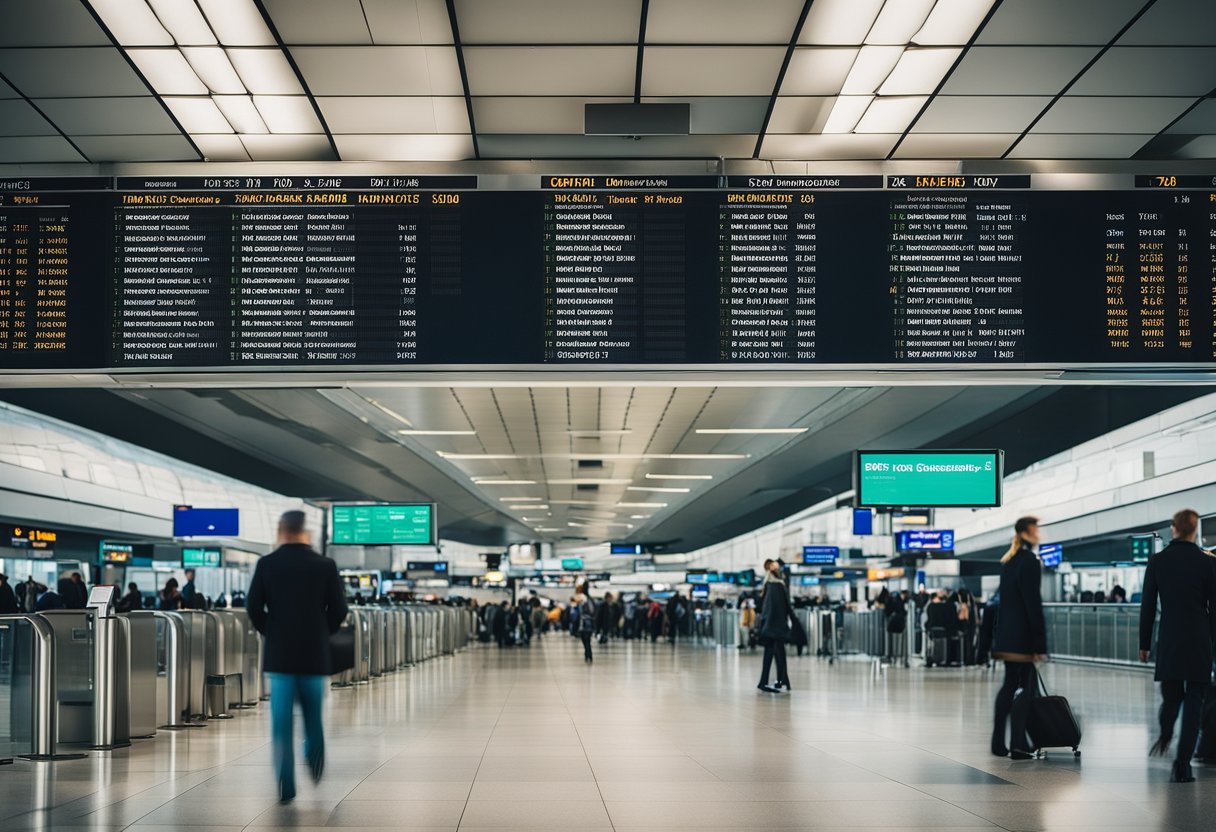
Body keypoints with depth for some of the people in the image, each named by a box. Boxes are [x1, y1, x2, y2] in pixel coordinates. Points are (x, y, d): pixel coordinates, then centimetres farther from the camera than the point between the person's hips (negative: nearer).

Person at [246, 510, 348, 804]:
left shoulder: (266, 564, -4)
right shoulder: (325, 565, -4)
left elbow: (253, 607, -6)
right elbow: (339, 609, -4)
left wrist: (269, 632, 12)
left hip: (279, 654, 0)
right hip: (314, 652, 0)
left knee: (281, 722, 1)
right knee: (313, 716, 19)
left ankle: (286, 787, -3)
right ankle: (316, 769, 28)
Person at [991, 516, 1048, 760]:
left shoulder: (1007, 560, 14)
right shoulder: (1030, 560, -13)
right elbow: (1034, 603, -16)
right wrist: (1040, 644, -16)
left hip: (1007, 633, 9)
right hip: (1023, 634, -9)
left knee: (1010, 685, 13)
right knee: (1027, 687, -4)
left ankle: (998, 743, 14)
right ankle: (1018, 745, -6)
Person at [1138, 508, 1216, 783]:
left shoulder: (1157, 561, -1)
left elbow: (1147, 606, 2)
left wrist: (1144, 644, 9)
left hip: (1168, 641, 2)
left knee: (1171, 696, 22)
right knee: (1193, 701, 2)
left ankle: (1164, 737, 2)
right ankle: (1182, 766, -3)